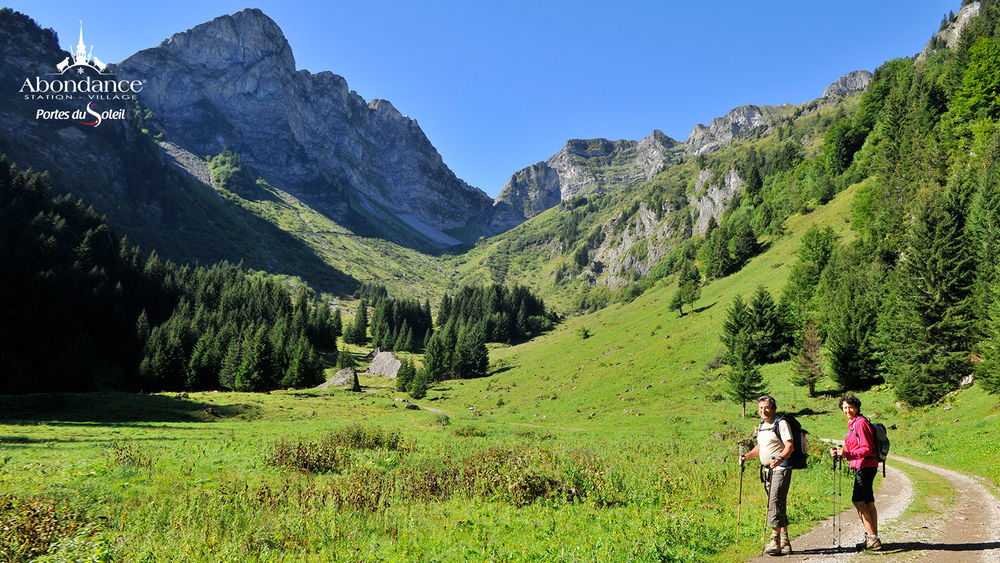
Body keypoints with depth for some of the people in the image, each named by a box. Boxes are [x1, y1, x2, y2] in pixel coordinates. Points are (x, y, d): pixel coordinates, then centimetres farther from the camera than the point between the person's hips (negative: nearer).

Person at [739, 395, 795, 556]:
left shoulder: (781, 423, -8)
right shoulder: (761, 425, 16)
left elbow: (790, 446, -17)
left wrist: (780, 458, -34)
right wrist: (746, 456, 14)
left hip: (781, 469, -8)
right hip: (769, 470, 8)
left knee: (775, 503, -14)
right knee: (776, 505, 9)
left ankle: (775, 541, -13)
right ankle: (784, 544, 15)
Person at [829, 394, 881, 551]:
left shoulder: (860, 422, -12)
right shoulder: (853, 423, 17)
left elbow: (866, 449, -18)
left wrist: (847, 454, -27)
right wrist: (839, 452, 7)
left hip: (866, 465, -10)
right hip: (862, 466, 10)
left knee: (858, 500, -14)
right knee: (868, 502, 11)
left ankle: (872, 537, -13)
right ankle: (874, 539, 15)